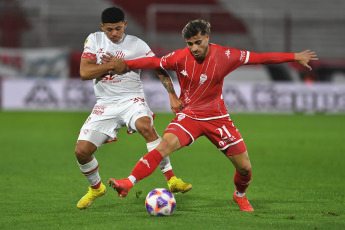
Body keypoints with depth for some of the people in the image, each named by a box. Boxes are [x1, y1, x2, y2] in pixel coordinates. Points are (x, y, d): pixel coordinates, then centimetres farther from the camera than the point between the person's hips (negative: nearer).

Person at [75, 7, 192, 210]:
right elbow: (84, 72, -6)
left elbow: (160, 69, -1)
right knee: (82, 150, -9)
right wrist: (115, 64, -12)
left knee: (146, 126, -36)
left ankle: (171, 179, -32)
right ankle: (96, 188, 22)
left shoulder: (136, 45, -1)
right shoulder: (94, 40, 4)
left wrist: (173, 96, -14)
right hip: (105, 104, 3)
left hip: (132, 100, -3)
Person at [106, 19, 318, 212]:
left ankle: (240, 196, 34)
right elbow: (155, 62, 1)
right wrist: (125, 65, -6)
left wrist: (295, 57, 0)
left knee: (244, 166, 1)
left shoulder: (225, 56, -11)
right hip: (189, 115, -2)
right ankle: (128, 184, -36)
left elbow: (259, 58, -3)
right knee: (166, 144, -30)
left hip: (217, 117, 2)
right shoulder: (180, 57, -12)